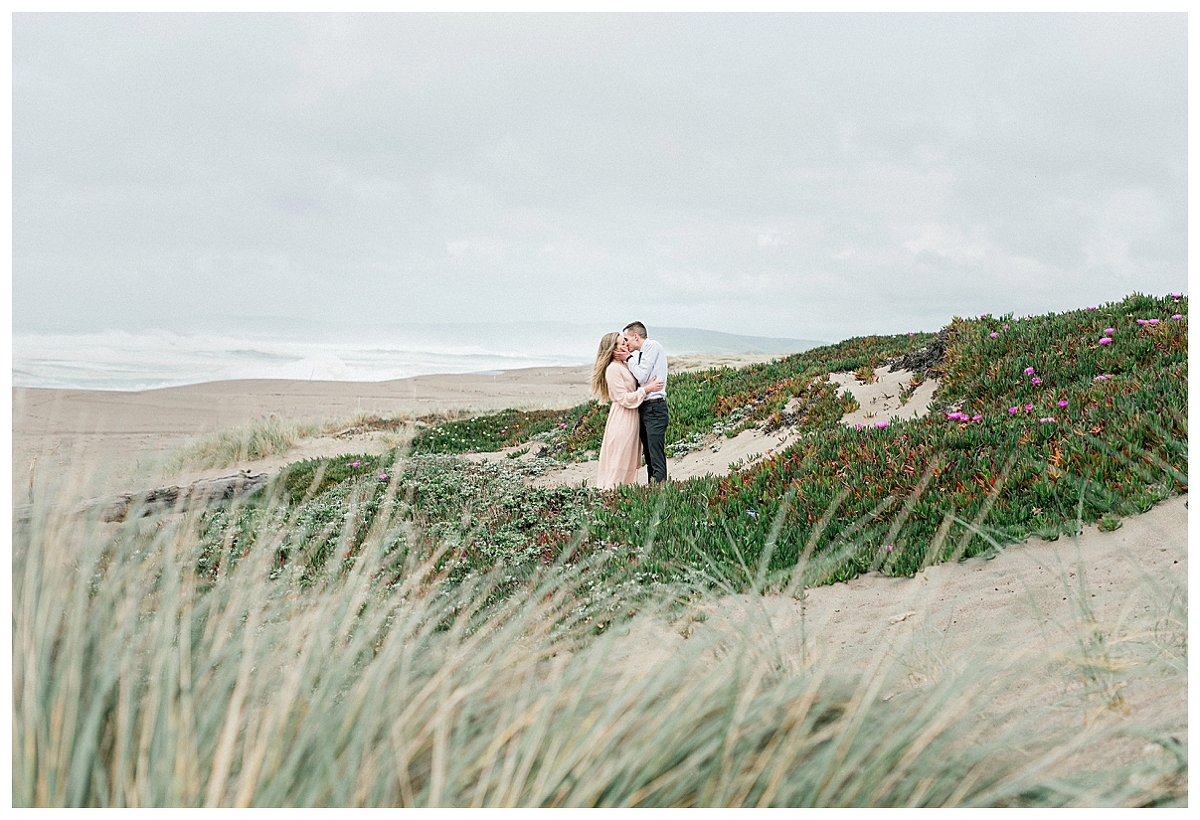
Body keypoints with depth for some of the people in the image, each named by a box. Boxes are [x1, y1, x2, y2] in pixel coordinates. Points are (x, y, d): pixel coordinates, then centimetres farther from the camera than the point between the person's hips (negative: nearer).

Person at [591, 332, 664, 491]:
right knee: (619, 461, -6)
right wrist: (646, 389, -19)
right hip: (622, 419, -9)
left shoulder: (625, 366, 14)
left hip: (632, 418, 9)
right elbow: (624, 399, -18)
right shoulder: (613, 369, -15)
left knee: (630, 462, 11)